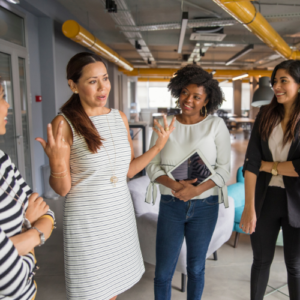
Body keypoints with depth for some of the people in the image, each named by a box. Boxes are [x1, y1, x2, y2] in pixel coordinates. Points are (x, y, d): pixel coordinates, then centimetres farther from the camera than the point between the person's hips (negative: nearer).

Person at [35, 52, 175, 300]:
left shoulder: (120, 118, 1)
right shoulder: (64, 124, -15)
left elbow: (128, 170, 7)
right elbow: (62, 189, -12)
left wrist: (158, 146, -2)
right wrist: (57, 162, -31)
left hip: (121, 214, 5)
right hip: (87, 221, -5)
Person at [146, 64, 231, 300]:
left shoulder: (216, 125, -6)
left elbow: (224, 169, -6)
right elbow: (152, 166, -3)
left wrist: (196, 190, -21)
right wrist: (175, 185, -21)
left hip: (204, 206, 0)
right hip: (171, 205, 1)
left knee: (196, 267, 16)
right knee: (163, 272, 7)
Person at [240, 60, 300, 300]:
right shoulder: (266, 115, -1)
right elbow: (251, 162, -8)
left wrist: (267, 165, -10)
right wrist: (249, 208, -12)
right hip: (265, 198, 2)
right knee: (261, 260, 16)